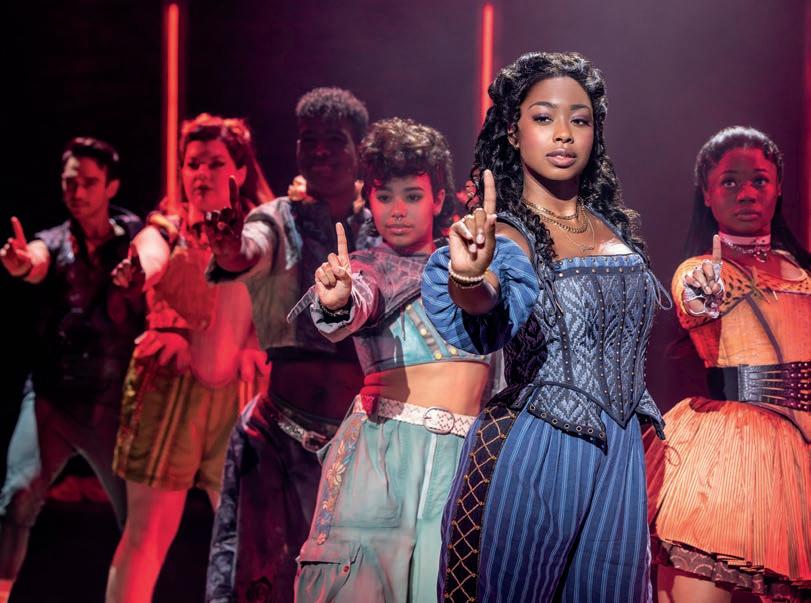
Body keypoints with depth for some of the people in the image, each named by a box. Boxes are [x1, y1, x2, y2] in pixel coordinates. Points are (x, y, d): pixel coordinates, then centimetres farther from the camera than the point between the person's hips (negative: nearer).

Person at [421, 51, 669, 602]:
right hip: (532, 452, -5)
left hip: (620, 453, 6)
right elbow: (490, 316, -33)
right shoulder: (506, 236, -10)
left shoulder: (613, 226, 9)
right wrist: (469, 279, -52)